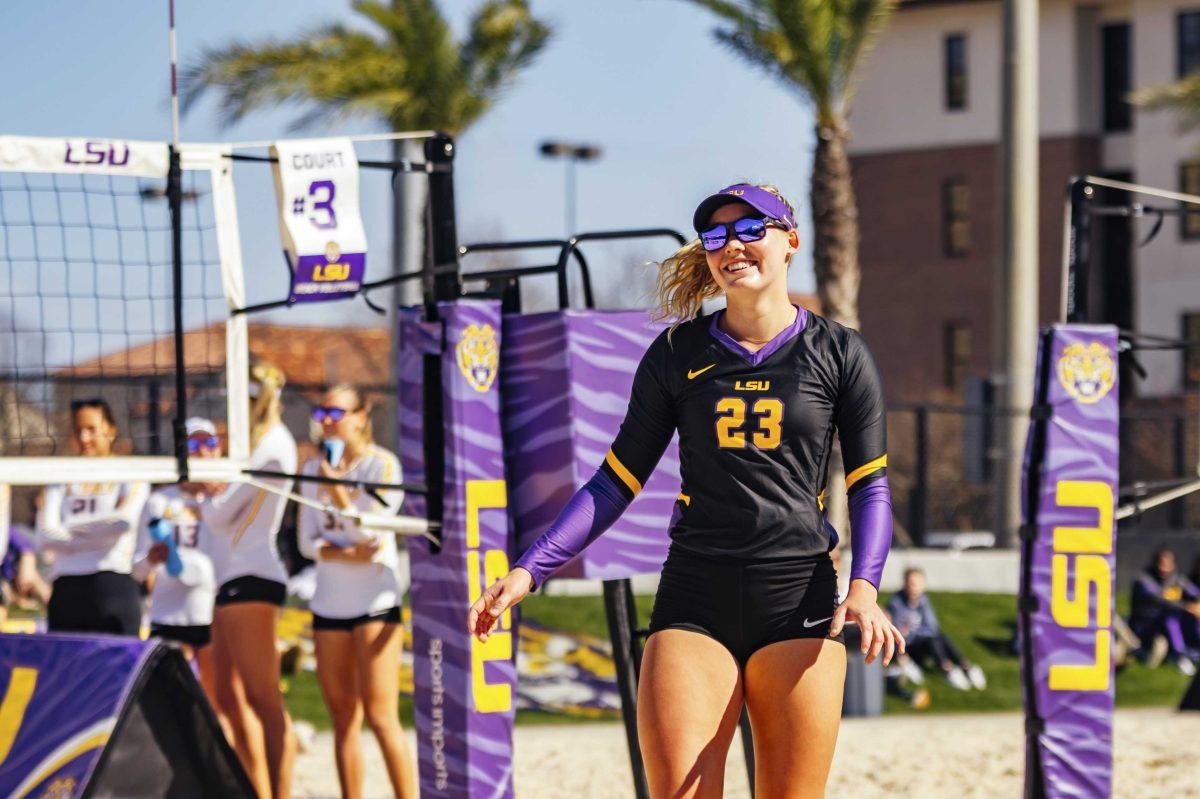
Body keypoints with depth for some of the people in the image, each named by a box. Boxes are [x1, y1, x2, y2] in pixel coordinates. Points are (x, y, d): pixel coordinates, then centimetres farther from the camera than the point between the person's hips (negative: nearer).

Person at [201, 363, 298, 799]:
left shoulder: (272, 444, -10)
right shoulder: (257, 443, 20)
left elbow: (221, 513, -11)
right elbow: (223, 510, 19)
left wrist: (207, 499, 9)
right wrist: (213, 492, -1)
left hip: (250, 579, -10)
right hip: (234, 579, 10)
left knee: (263, 698, -13)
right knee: (231, 700, 10)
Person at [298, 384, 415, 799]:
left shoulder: (382, 465, -5)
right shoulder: (313, 470, 9)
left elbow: (373, 534, -12)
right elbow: (308, 542, 4)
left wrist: (338, 492, -20)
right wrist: (350, 554, -12)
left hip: (376, 600, -5)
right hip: (330, 604, 5)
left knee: (381, 718, -12)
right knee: (343, 721, 7)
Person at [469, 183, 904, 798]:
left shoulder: (838, 353, 6)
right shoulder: (678, 354, 9)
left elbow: (870, 486, 7)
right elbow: (619, 481, 11)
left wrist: (864, 587, -11)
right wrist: (528, 570, 2)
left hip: (799, 602, -1)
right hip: (694, 602, 1)